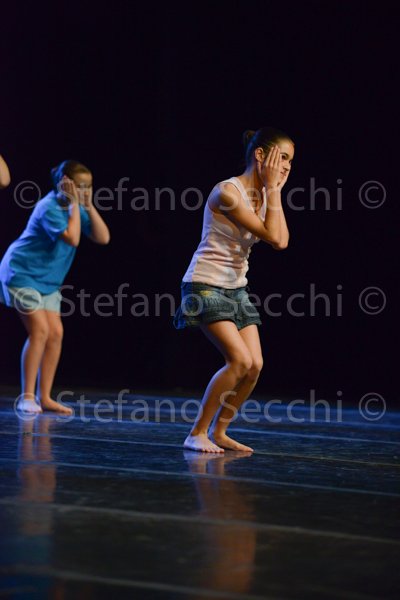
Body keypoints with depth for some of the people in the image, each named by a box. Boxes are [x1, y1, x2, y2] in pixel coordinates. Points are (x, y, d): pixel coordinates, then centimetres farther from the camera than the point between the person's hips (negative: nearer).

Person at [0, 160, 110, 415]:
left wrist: (89, 206, -12)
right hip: (22, 272, -8)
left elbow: (103, 237, -4)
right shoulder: (49, 207, -21)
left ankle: (45, 397, 5)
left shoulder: (74, 208, 3)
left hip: (47, 279, 8)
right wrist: (75, 205, -27)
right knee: (40, 329, -18)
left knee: (56, 333, 0)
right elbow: (72, 239, -34)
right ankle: (27, 396, -12)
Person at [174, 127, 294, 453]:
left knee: (255, 365, -1)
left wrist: (276, 191, -4)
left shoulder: (263, 195, 7)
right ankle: (197, 433, -7)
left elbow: (282, 241, -4)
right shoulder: (228, 192, -19)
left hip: (236, 288, 9)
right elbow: (272, 236, -22)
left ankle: (218, 432, 14)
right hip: (206, 286, -8)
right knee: (241, 361, -19)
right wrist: (272, 188, -16)